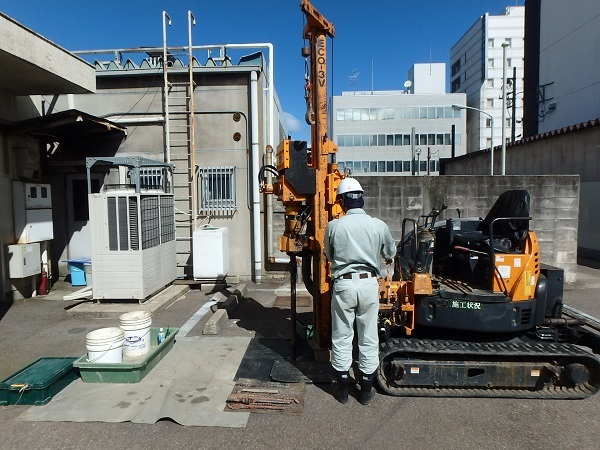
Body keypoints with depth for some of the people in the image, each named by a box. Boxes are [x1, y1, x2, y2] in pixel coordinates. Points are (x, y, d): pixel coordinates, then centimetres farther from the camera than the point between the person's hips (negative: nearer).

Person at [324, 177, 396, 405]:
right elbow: (390, 254, 13)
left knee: (341, 337, 12)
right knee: (368, 338, 13)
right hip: (369, 284, 1)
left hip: (343, 285, -1)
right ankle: (366, 390, 24)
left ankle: (342, 389, 23)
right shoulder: (379, 226, -4)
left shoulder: (333, 226, -7)